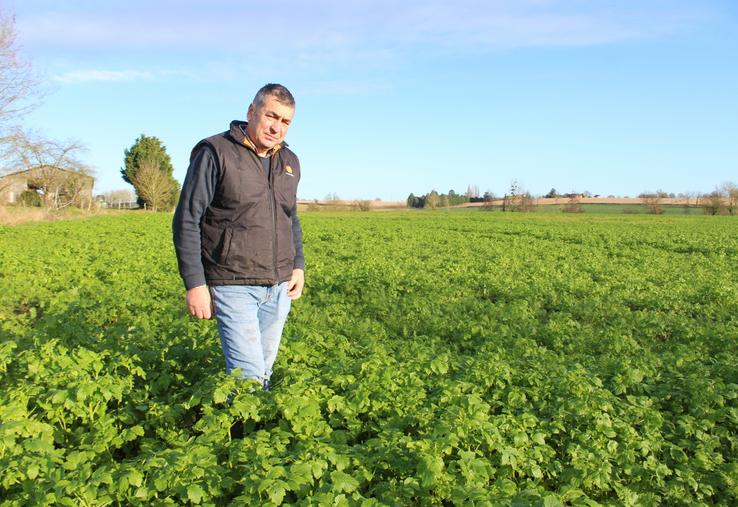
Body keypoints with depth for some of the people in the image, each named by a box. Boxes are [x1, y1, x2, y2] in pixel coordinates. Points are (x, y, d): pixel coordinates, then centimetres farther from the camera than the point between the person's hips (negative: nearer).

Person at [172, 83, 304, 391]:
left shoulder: (289, 162, 12)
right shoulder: (214, 153, -8)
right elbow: (186, 221, -8)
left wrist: (299, 265, 9)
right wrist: (195, 284, -13)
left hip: (279, 285, 6)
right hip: (233, 285, -6)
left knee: (264, 372, 13)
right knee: (248, 377, -9)